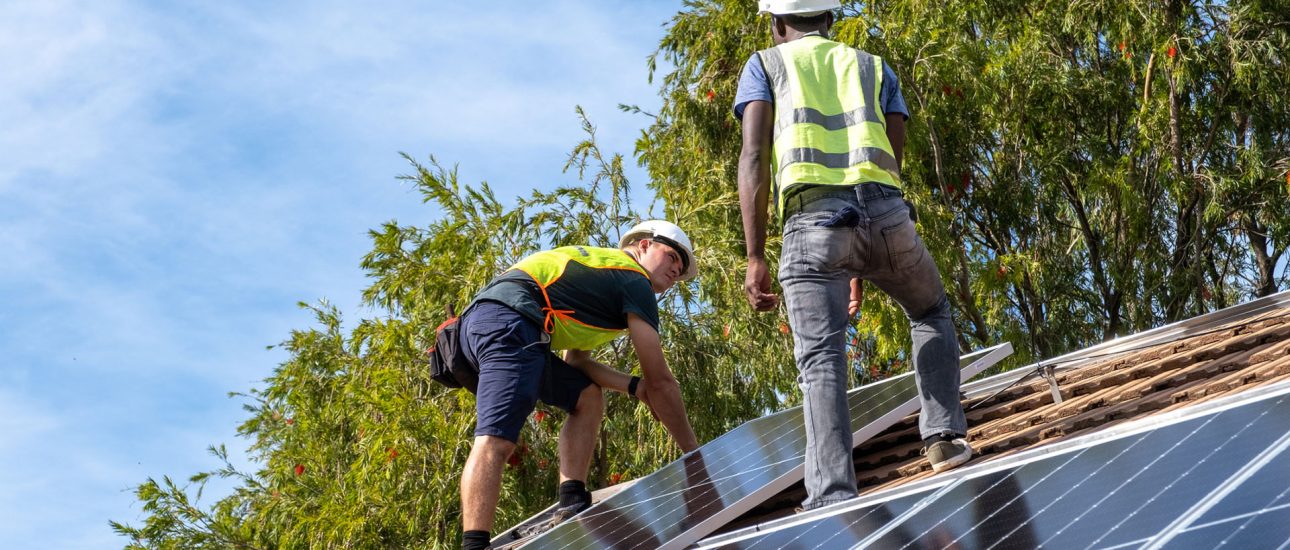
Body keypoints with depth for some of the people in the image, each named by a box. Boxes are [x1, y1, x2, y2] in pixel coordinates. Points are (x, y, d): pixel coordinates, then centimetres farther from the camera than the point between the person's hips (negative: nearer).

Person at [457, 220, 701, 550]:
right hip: (509, 324, -10)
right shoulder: (635, 281, 7)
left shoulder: (598, 270, 33)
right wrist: (693, 451, 14)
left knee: (588, 397, 18)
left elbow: (576, 362, 30)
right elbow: (660, 381, 6)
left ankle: (572, 507, 4)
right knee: (495, 442, -22)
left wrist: (633, 386, 15)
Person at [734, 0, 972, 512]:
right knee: (931, 313, 27)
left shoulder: (765, 65, 21)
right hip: (884, 210, 2)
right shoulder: (873, 67, 28)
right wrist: (866, 267, 26)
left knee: (820, 359, -6)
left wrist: (755, 259, 1)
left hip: (811, 219, -2)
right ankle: (944, 435, 17)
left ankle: (832, 499, -18)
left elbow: (754, 158, 5)